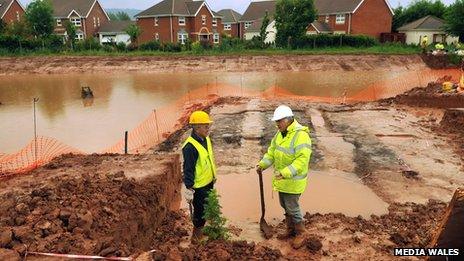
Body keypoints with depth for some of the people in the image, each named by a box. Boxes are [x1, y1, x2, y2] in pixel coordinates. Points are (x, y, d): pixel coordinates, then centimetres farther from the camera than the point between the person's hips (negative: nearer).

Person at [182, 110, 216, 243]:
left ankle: (202, 230, 44)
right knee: (200, 212, 5)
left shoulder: (206, 139, 1)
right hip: (199, 187, -9)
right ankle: (196, 236, 26)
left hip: (209, 182, 9)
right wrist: (189, 189, -21)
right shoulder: (190, 147, -27)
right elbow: (188, 170, -24)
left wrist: (213, 177, 21)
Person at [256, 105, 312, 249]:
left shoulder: (301, 135, -25)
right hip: (281, 178, 8)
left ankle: (300, 234, 24)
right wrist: (262, 164, -4)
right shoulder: (280, 133, 4)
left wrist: (286, 173, -38)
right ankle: (291, 230, 38)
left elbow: (302, 160, -31)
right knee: (285, 205, 20)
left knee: (292, 207, 3)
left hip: (293, 180, -8)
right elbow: (272, 151, 10)